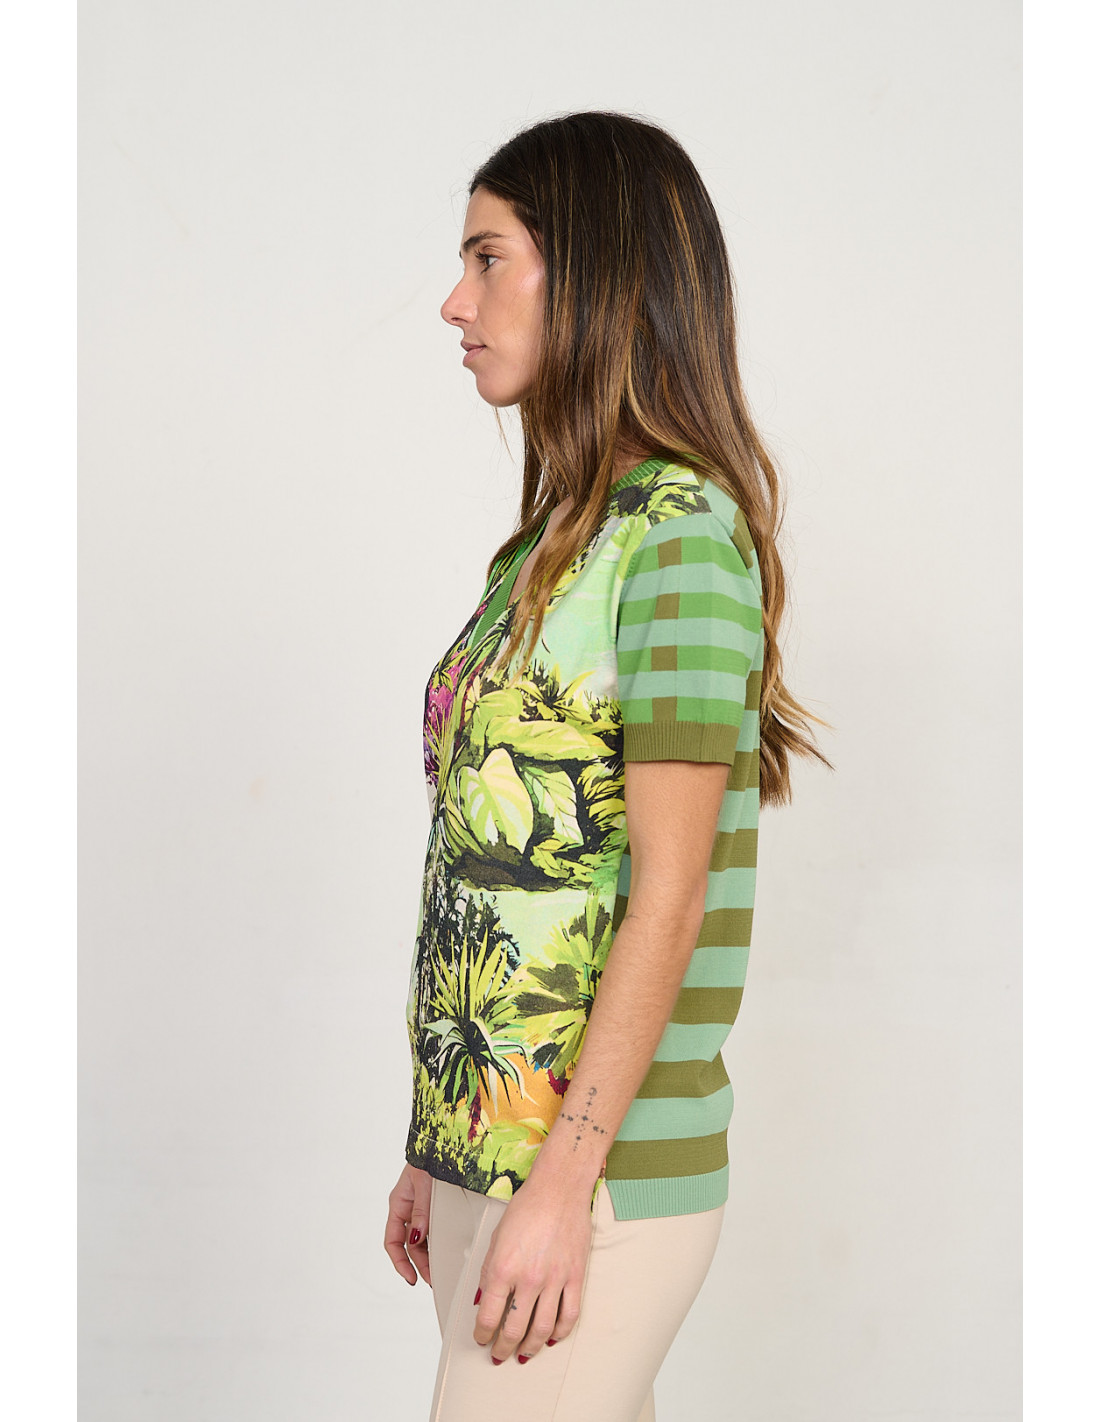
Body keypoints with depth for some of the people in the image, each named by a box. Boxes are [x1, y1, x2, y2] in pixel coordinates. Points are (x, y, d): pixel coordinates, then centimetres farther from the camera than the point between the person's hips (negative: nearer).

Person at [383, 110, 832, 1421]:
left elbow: (670, 895, -16)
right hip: (490, 1148, 8)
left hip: (602, 1173, -8)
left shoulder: (682, 527, -11)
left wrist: (561, 1186, -18)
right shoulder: (550, 544, 13)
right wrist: (438, 1147, 16)